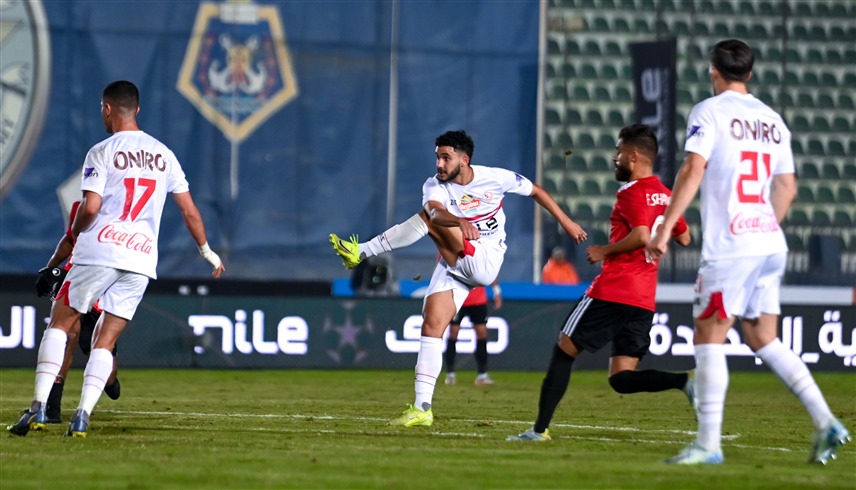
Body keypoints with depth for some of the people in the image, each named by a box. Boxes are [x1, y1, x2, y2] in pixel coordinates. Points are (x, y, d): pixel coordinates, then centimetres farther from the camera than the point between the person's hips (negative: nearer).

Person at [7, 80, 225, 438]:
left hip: (100, 251, -4)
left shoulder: (102, 153, -3)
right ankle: (82, 415, -6)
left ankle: (39, 407, -4)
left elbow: (90, 208, -12)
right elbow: (189, 212, 15)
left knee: (59, 324, 8)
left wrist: (75, 232, 9)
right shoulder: (163, 155, 12)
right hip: (142, 260, 4)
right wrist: (207, 251, 29)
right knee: (105, 340, 8)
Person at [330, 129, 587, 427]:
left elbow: (536, 191, 12)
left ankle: (361, 253, -20)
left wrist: (565, 222, 12)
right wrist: (460, 222, -49)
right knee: (431, 327, -10)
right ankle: (422, 409, -7)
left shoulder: (496, 178, -4)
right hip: (453, 267, 4)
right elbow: (437, 212, -27)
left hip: (485, 261, -4)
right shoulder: (435, 186, -2)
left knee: (426, 218, -23)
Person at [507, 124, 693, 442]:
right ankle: (684, 382, -20)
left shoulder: (632, 193, -10)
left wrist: (605, 251, -11)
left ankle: (540, 428, 5)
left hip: (612, 293, -8)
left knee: (563, 352, 6)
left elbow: (641, 236, -24)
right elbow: (684, 238, 24)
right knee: (622, 379, 4)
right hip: (644, 301, 8)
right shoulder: (665, 195, 14)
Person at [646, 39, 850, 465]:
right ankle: (825, 422, 2)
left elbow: (693, 171, -14)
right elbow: (787, 189, 18)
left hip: (728, 246, -7)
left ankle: (708, 443, -6)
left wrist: (665, 229, -14)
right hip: (770, 245, 7)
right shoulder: (773, 120, 16)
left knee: (709, 337, -2)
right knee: (763, 340, 12)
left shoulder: (709, 112, -4)